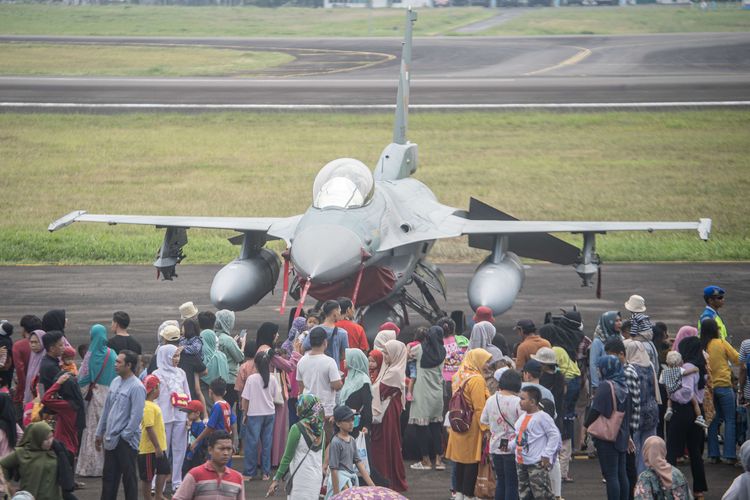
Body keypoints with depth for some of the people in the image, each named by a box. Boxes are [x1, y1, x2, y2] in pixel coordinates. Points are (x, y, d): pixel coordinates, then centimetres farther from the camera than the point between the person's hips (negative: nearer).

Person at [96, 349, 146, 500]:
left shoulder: (136, 387, -15)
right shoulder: (115, 382, 9)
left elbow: (136, 416, -18)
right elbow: (106, 409, 16)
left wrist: (124, 435, -15)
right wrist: (100, 433, 17)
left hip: (126, 441, -8)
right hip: (111, 439, 8)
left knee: (129, 477, 2)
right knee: (108, 476, 12)